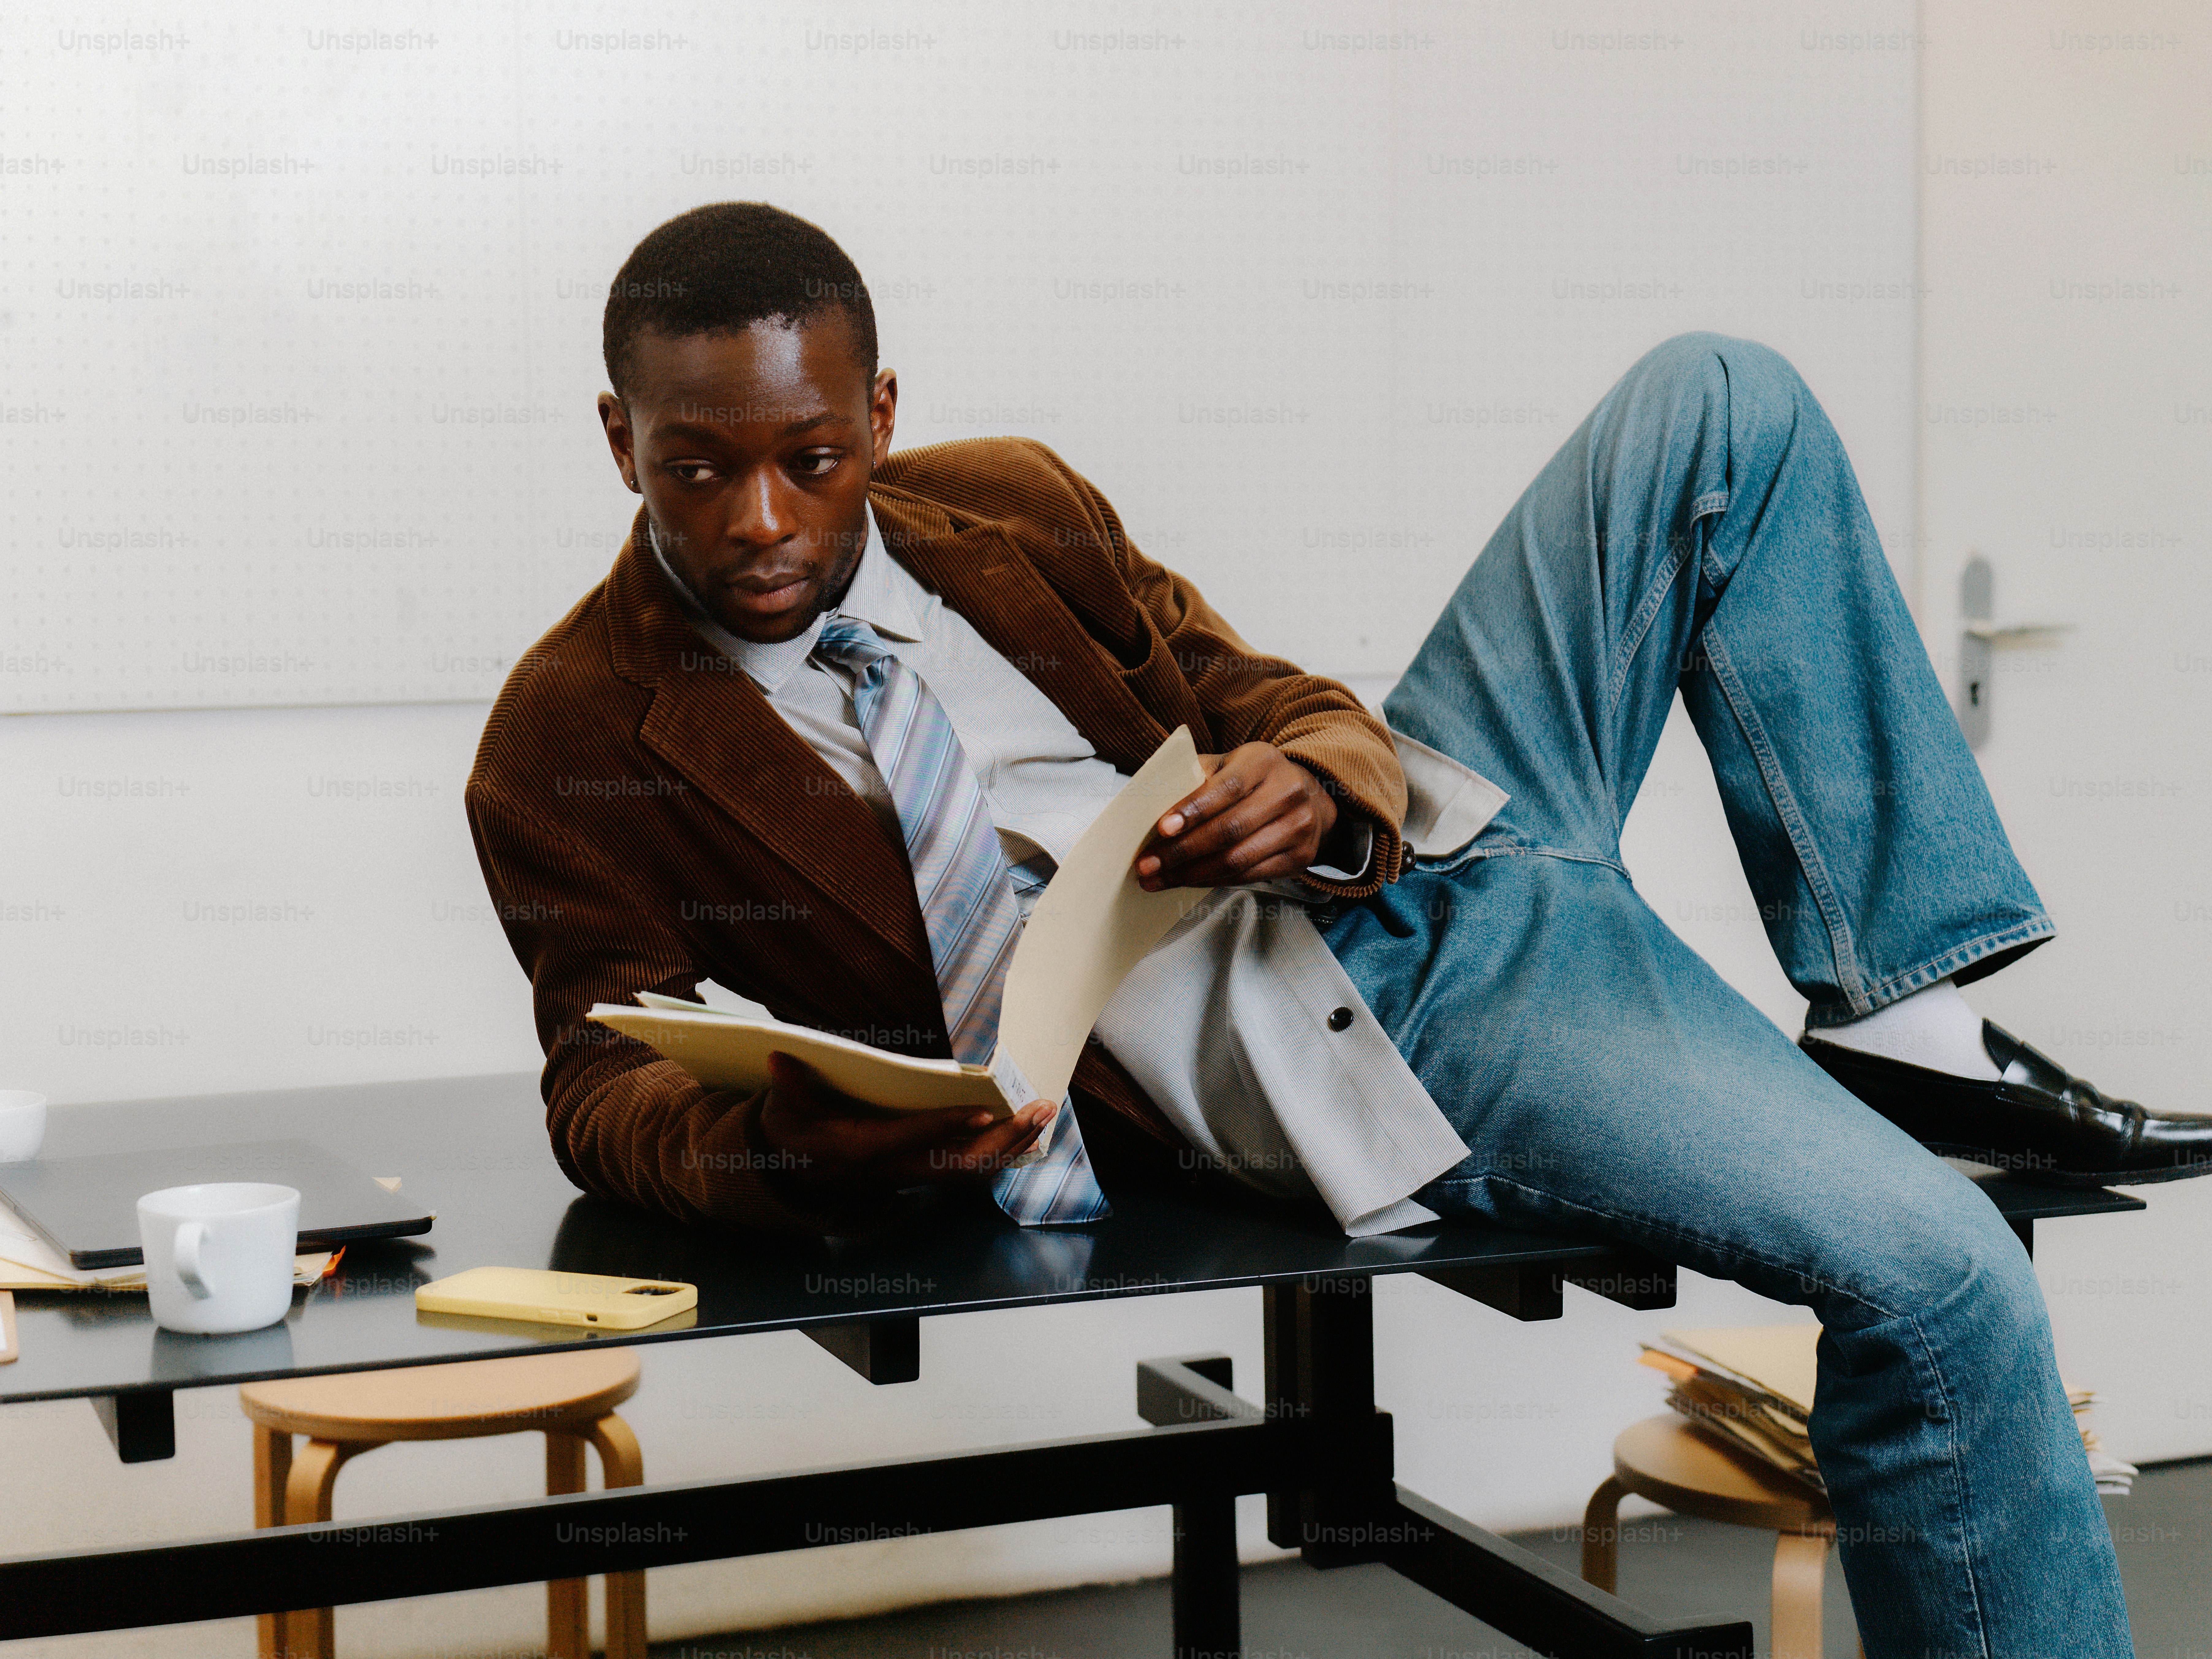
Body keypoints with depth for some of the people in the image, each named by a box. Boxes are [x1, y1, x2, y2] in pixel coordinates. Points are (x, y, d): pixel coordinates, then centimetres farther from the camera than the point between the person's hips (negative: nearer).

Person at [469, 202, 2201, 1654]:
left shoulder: (1008, 502, 9)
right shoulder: (575, 742, -5)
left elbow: (1271, 699, 10)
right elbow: (609, 1083, -6)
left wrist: (1320, 786, -16)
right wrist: (799, 1148, -30)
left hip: (1412, 842, 7)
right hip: (1334, 1064, -7)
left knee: (1718, 402, -2)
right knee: (1927, 1264, -21)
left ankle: (1905, 1016, 1)